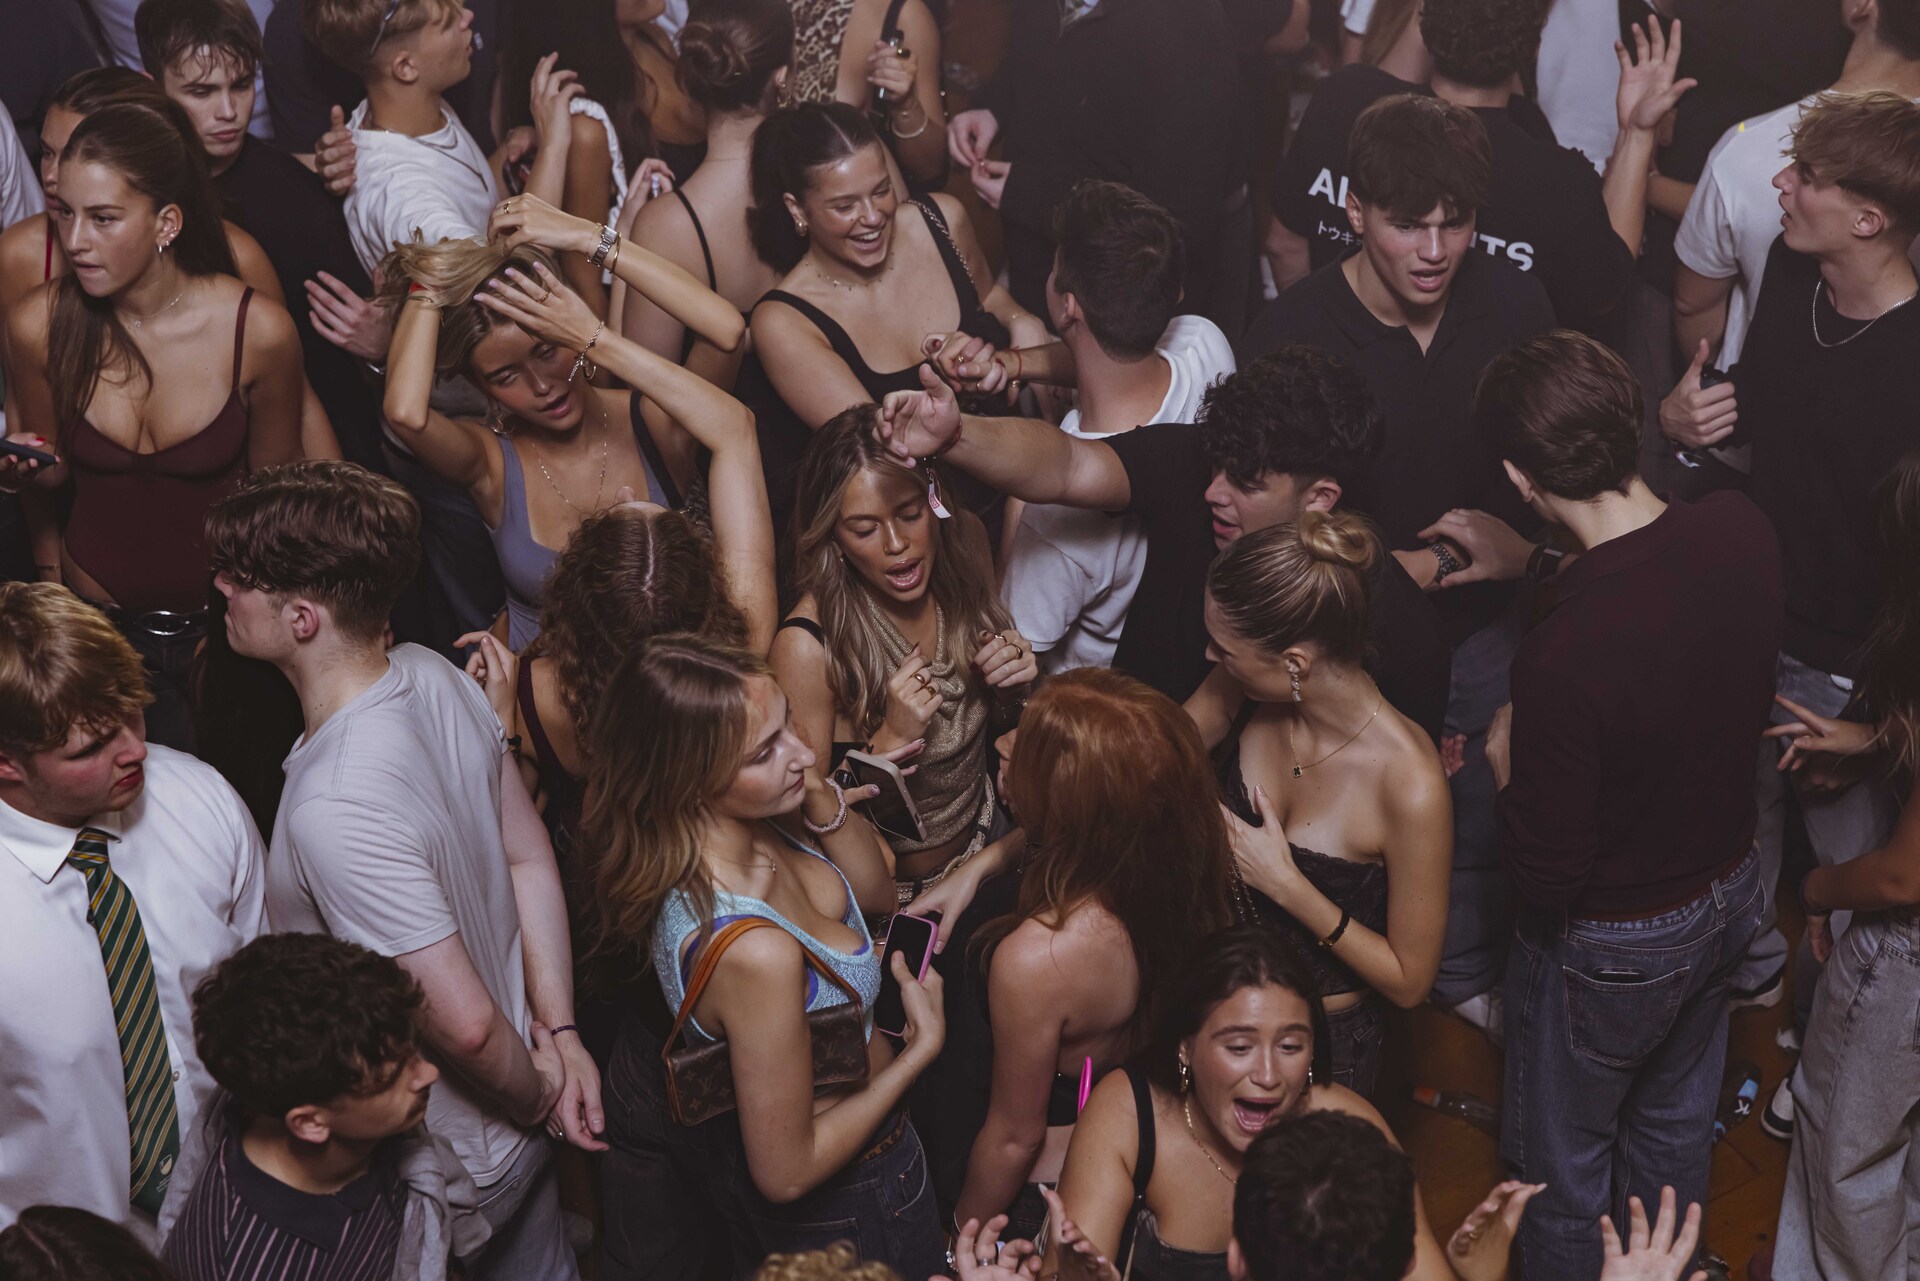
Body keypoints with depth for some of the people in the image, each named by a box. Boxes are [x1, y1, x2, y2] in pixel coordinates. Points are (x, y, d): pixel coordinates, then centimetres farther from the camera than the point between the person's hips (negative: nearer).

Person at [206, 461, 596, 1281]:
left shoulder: (335, 810, -36)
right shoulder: (432, 675, -11)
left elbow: (464, 1022, -32)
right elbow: (530, 857, -1)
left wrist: (535, 1097, -12)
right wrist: (560, 1035, 0)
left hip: (449, 1170, -7)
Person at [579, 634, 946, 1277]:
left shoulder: (750, 825, -19)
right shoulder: (755, 953, -42)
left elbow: (875, 894, 0)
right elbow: (786, 1171, -29)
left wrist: (825, 801, -20)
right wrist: (922, 1046, -19)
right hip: (851, 1203, -7)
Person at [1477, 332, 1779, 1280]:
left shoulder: (1562, 656, -40)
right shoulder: (1742, 534, -19)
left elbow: (1544, 875, -28)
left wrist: (1509, 767, -9)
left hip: (1611, 944, -7)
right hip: (1729, 890, 7)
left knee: (1564, 1165, 21)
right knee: (1676, 1121, 31)